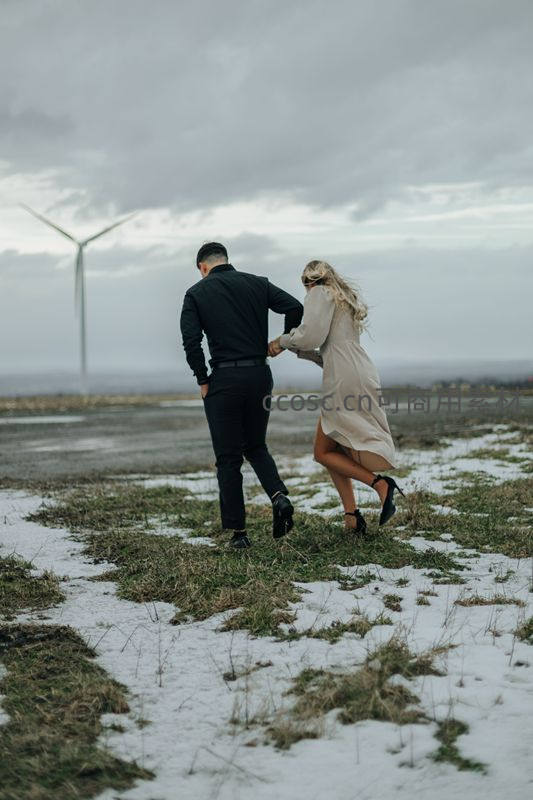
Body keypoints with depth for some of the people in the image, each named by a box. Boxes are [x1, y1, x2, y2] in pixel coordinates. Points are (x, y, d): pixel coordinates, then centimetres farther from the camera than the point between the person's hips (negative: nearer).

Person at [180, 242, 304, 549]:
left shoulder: (196, 294, 1)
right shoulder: (257, 283, 8)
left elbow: (191, 341, -10)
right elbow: (295, 307, -4)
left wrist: (203, 381, -1)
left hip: (223, 380, -3)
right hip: (260, 376, 3)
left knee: (228, 458, 5)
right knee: (256, 447, 21)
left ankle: (238, 531, 5)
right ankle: (279, 496, -4)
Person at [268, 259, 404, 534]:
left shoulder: (320, 294, 1)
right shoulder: (348, 299, 29)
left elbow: (310, 335, -13)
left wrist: (282, 341, 4)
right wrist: (296, 349, 25)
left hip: (344, 379, -9)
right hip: (364, 377, 9)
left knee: (324, 453, 1)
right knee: (335, 450, 13)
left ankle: (380, 483, -14)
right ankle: (352, 515, 4)